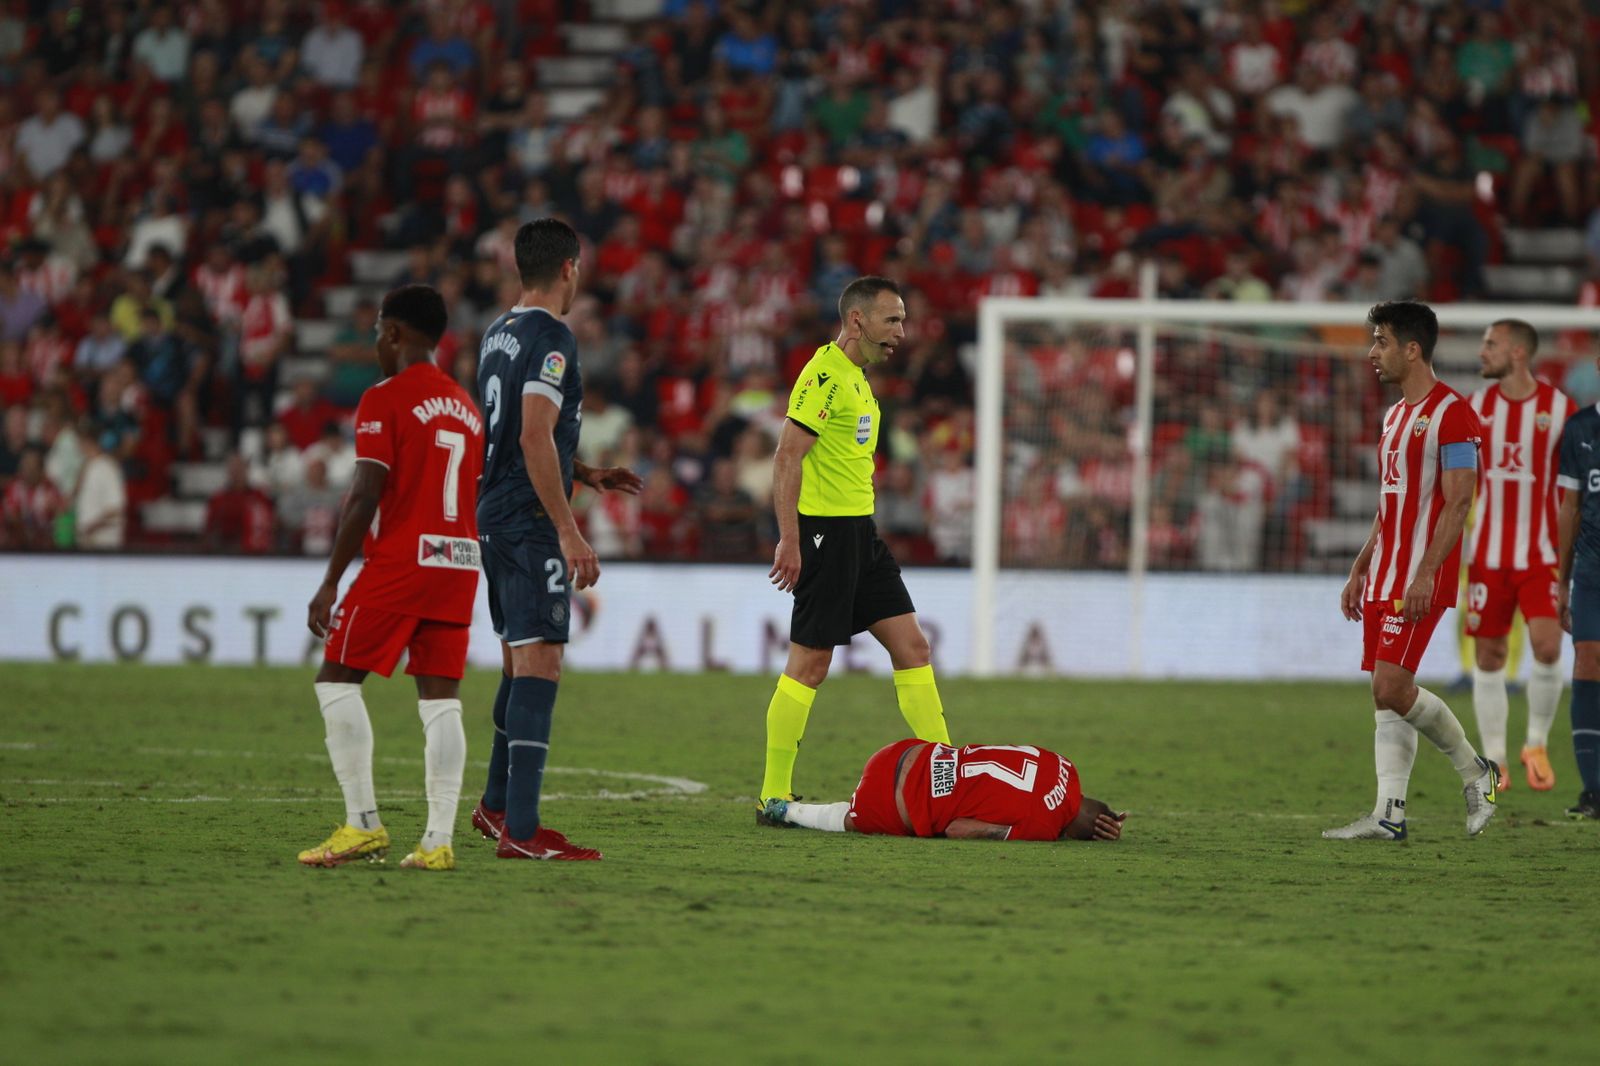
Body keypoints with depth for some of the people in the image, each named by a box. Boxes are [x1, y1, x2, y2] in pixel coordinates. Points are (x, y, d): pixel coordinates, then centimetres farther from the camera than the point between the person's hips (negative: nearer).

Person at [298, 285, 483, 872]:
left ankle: (363, 824, -5)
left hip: (398, 561, -7)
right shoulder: (466, 405, 16)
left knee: (336, 680, 2)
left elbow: (366, 496, -13)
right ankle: (438, 841, -4)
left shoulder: (384, 400, -6)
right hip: (458, 564, 7)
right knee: (440, 697, 3)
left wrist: (330, 582, -10)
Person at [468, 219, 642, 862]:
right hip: (532, 523, -10)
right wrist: (569, 533, -22)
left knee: (519, 662, 20)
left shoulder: (497, 335, 15)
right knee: (539, 664, -11)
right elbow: (536, 438, -22)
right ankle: (520, 831, -16)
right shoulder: (550, 338, -14)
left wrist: (589, 475, 29)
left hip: (493, 517, 10)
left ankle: (497, 805, 29)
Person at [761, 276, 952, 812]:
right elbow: (788, 457, -19)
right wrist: (789, 540, -23)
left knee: (912, 647, 5)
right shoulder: (824, 375, -13)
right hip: (824, 529, -10)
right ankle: (774, 796, 1)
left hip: (860, 531, 10)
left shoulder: (857, 379, 17)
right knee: (810, 662, -5)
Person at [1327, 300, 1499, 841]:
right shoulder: (1396, 415, 18)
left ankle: (1473, 769, 5)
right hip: (1384, 578, 9)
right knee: (1386, 694, 4)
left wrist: (1425, 573, -23)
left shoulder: (1452, 412, -11)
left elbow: (1458, 502, -17)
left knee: (1392, 686, -14)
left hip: (1421, 578, -9)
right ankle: (1389, 813, 3)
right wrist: (1360, 571, 20)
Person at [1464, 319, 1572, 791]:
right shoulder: (1476, 407, 4)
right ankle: (1494, 761, 10)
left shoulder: (1560, 408, -3)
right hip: (1487, 554, 2)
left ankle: (1537, 744, 6)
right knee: (1488, 656, 2)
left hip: (1540, 554, -2)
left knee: (1547, 647, -15)